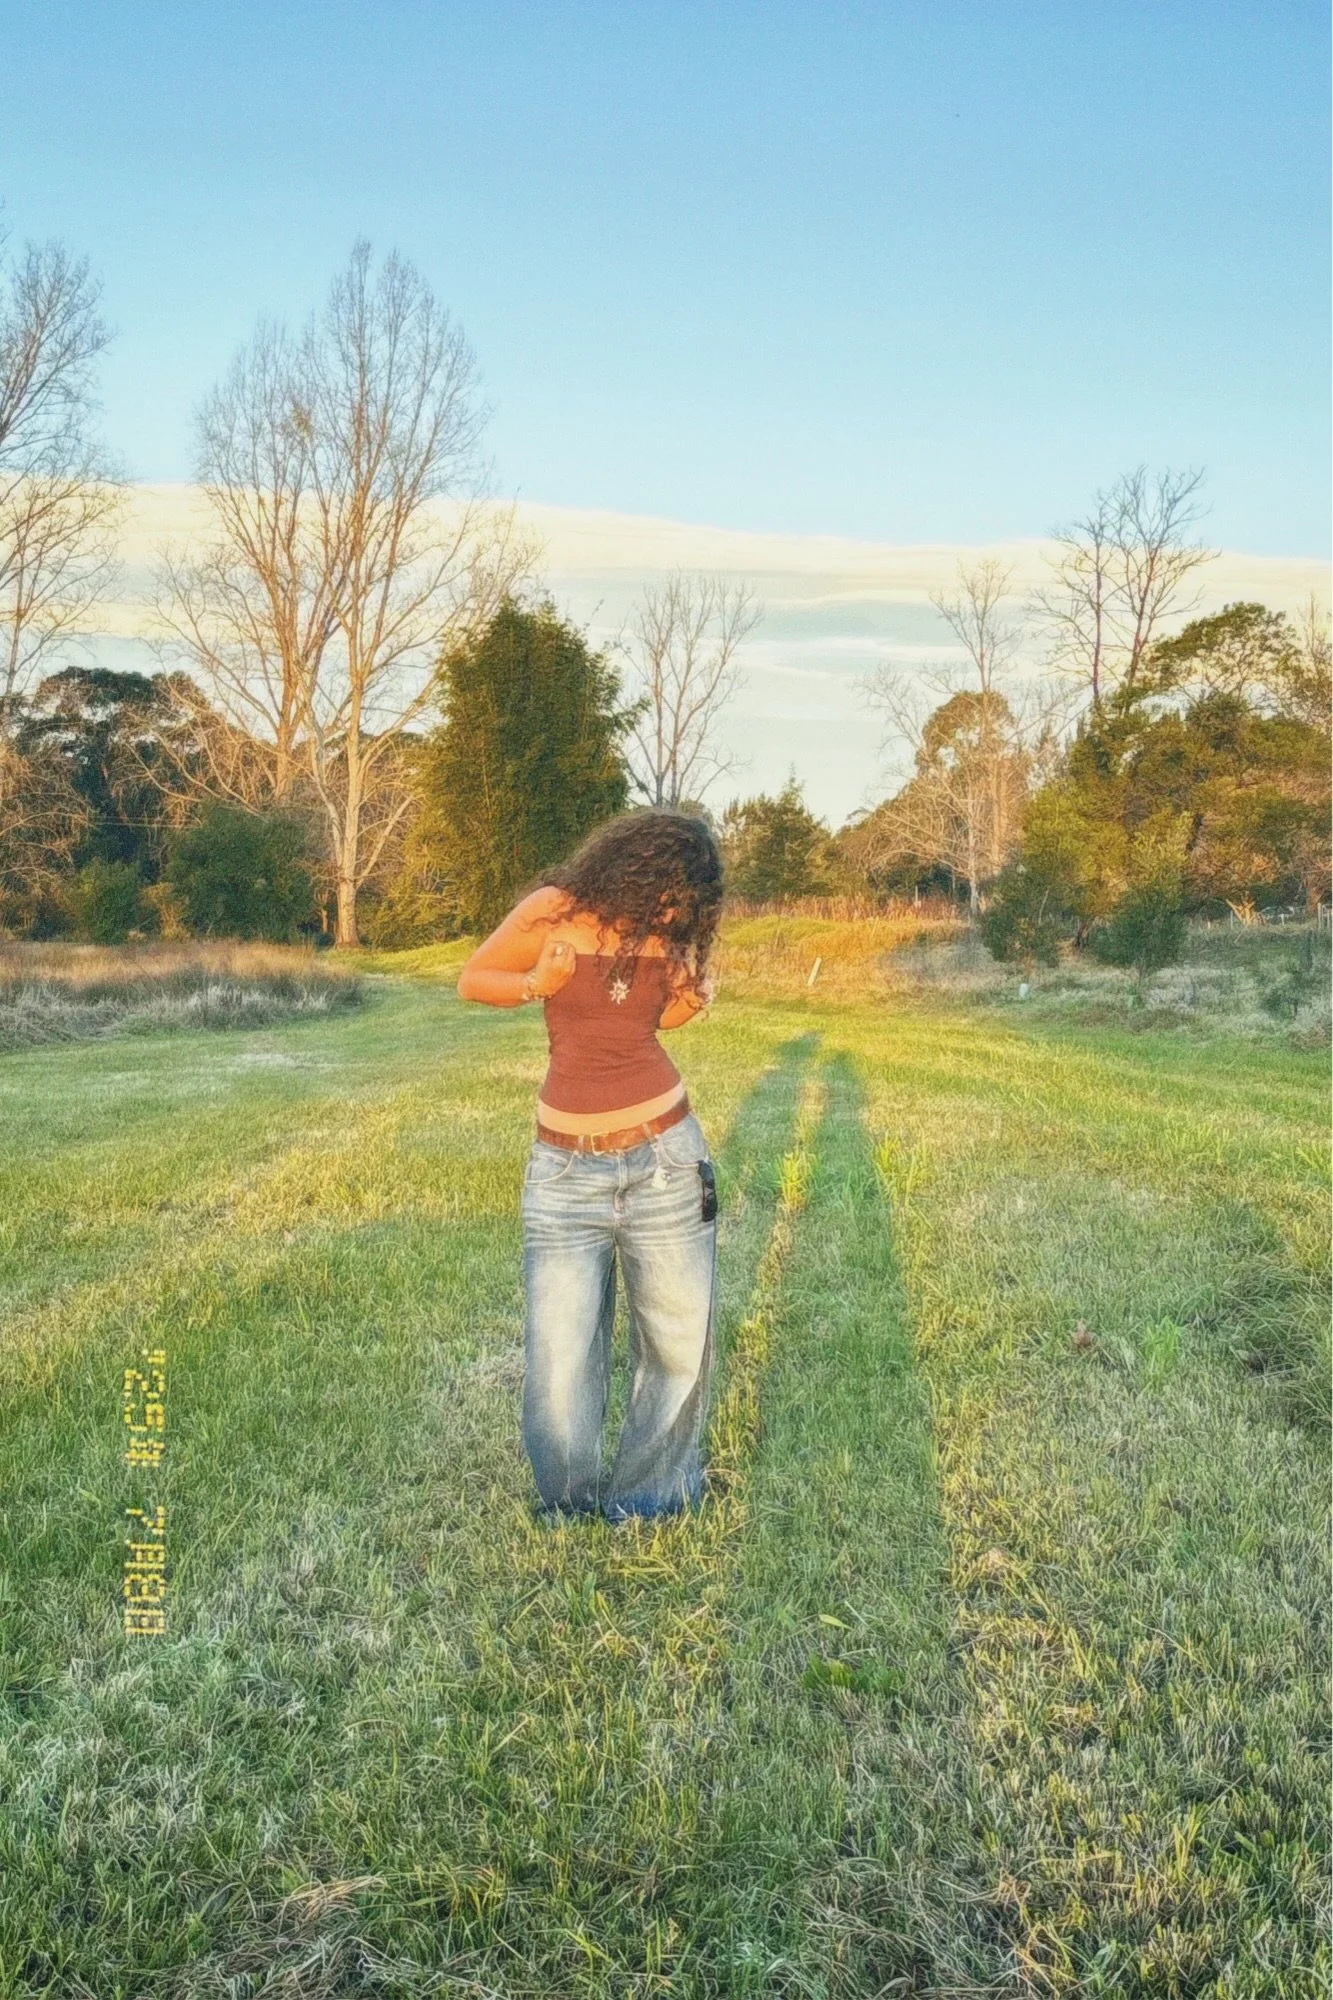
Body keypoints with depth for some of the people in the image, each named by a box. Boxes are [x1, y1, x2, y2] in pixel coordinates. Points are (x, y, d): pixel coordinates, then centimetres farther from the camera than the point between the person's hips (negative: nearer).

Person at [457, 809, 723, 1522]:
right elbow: (472, 981, 5)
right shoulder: (554, 910, -6)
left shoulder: (668, 932, 4)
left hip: (665, 1159, 3)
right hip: (566, 1170, -2)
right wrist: (536, 984, -14)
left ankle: (648, 1502, 29)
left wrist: (692, 1002, -1)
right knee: (559, 1363, -2)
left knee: (679, 1343, 8)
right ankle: (566, 1509, 24)